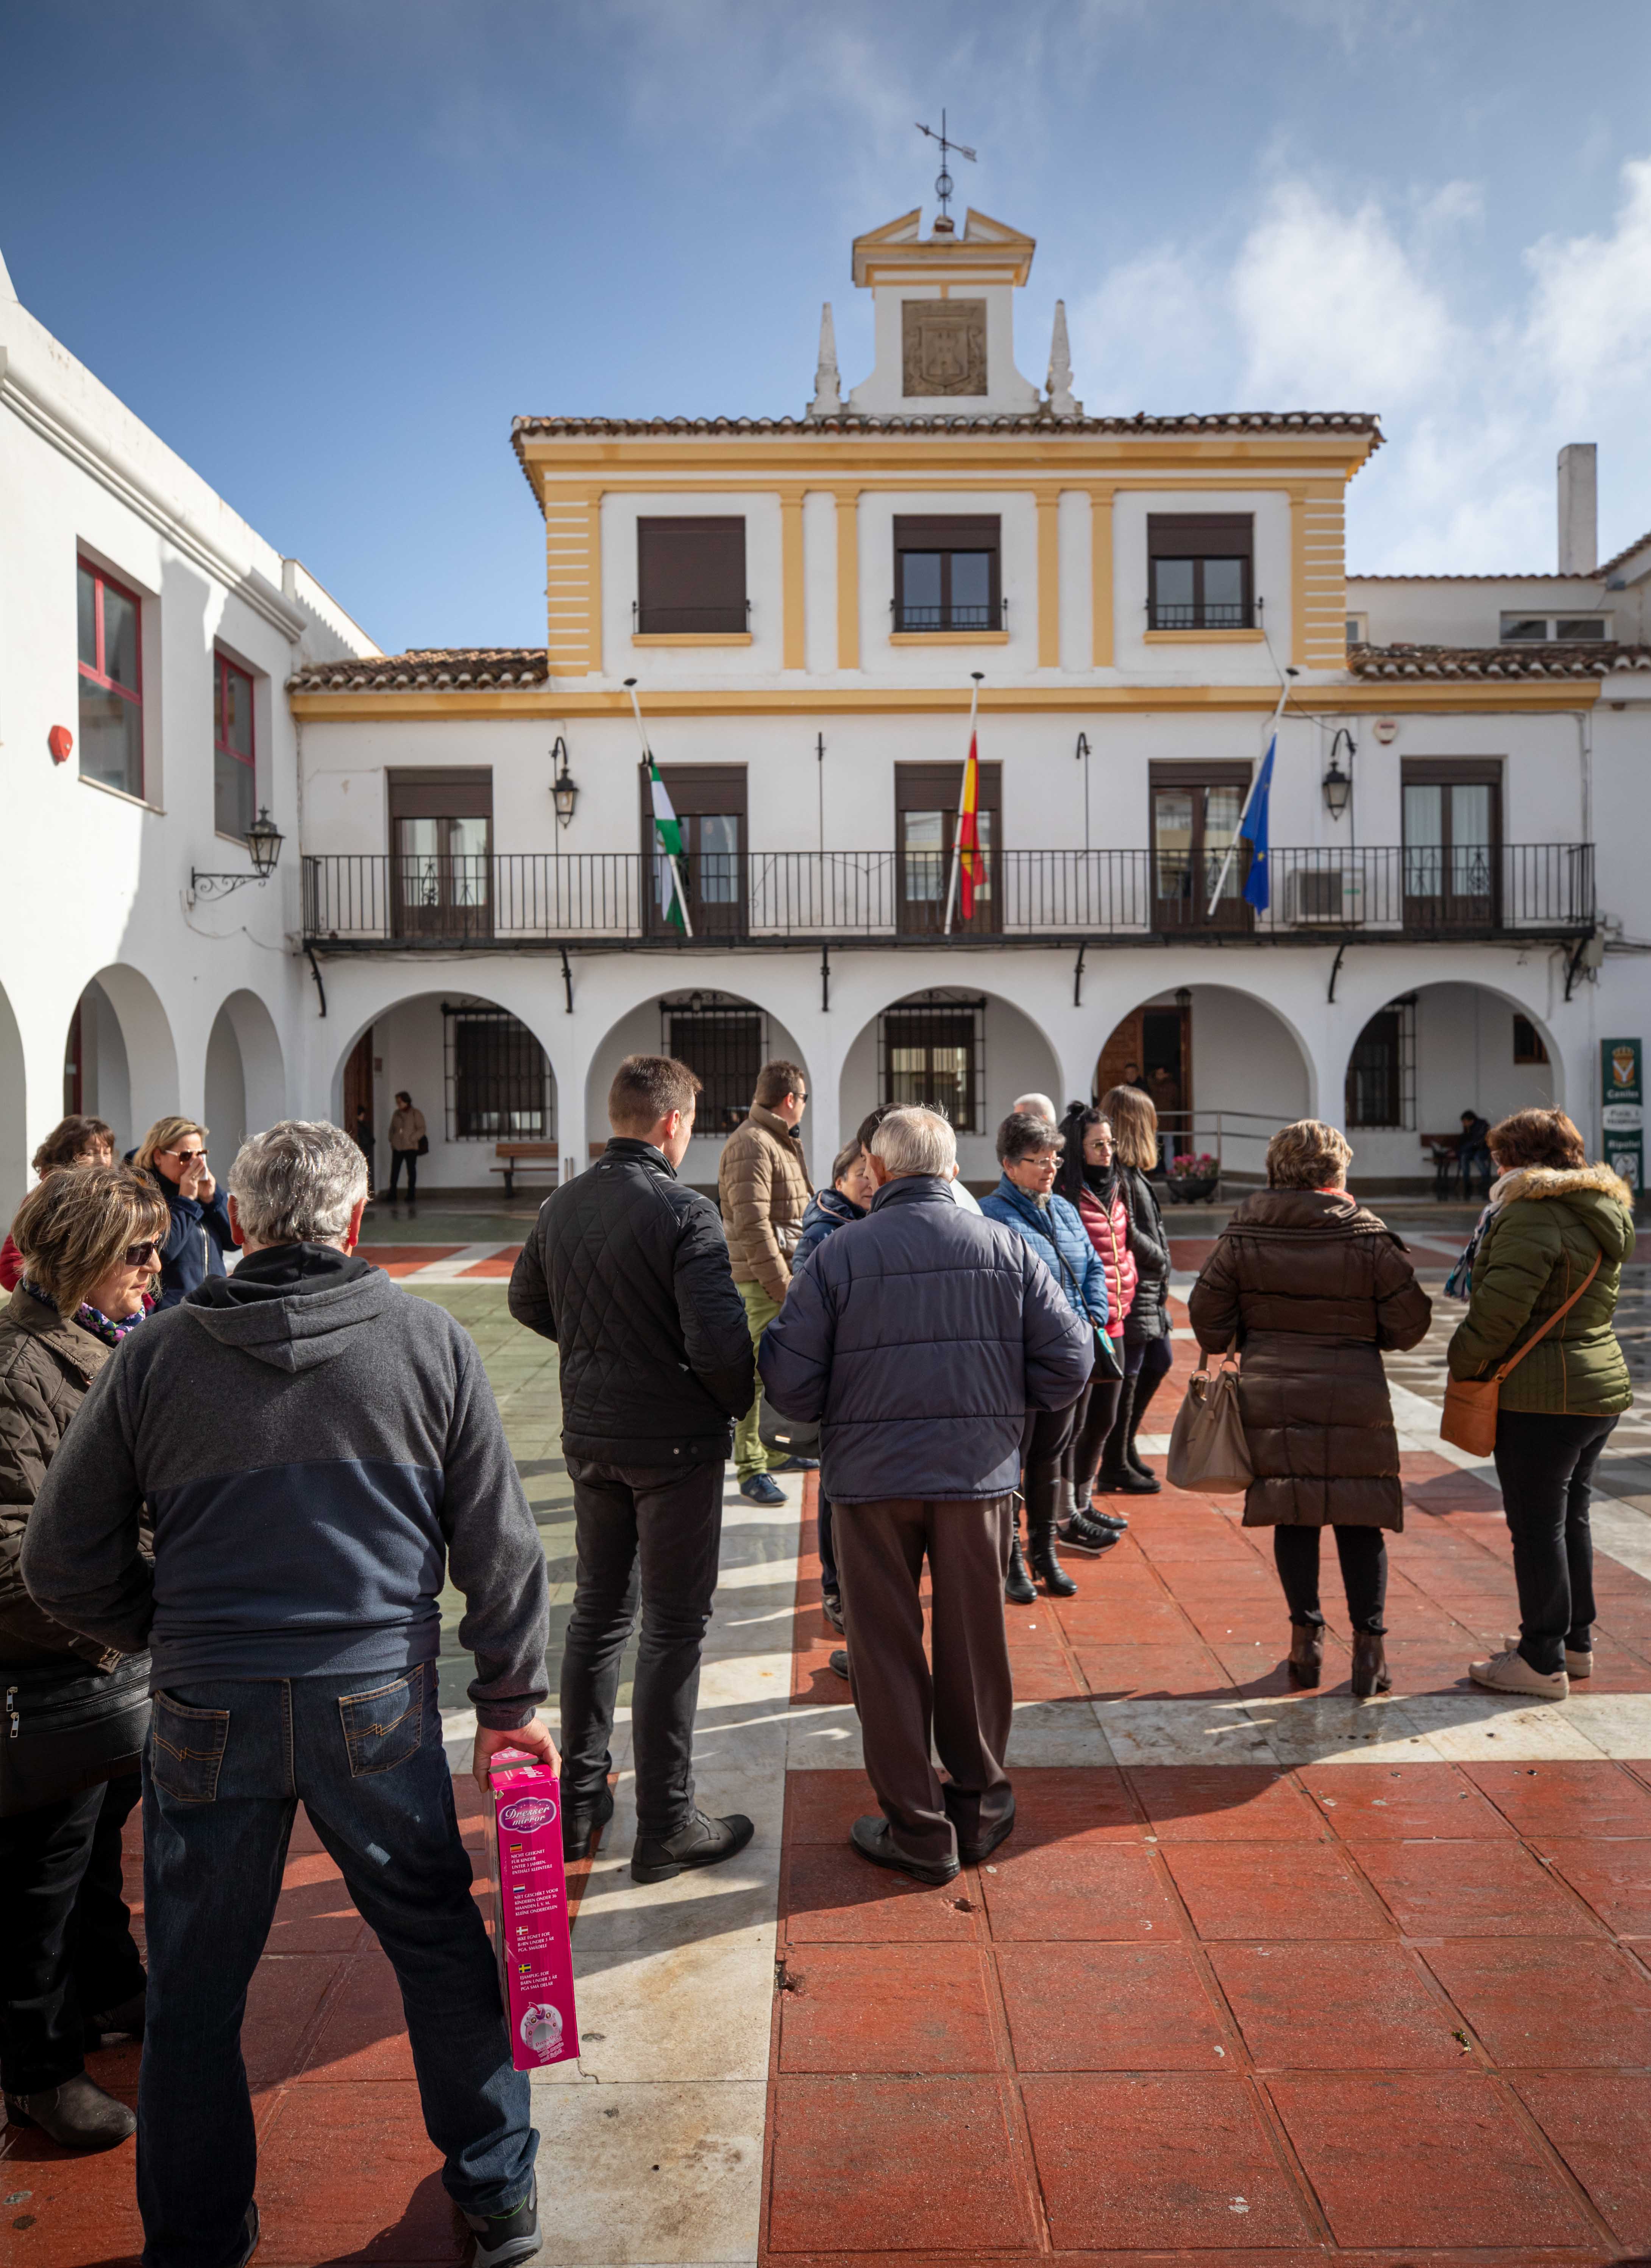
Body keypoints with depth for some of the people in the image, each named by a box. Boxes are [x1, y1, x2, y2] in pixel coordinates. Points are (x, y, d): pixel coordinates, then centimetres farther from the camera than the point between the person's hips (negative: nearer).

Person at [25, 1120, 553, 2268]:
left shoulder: (154, 1355, -2)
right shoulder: (431, 1340, -3)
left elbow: (64, 1563, 5)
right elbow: (499, 1544, 0)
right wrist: (513, 1697, 11)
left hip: (207, 1712, 0)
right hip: (379, 1701, 0)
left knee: (196, 1988, 18)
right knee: (441, 1949, 18)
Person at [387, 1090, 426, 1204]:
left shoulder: (416, 1114, -2)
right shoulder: (396, 1114, 13)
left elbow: (421, 1129, -6)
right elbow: (392, 1129, 21)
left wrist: (411, 1139, -15)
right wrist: (392, 1140, 8)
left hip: (411, 1147, -4)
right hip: (397, 1147, 4)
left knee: (411, 1171, 3)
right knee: (394, 1171, 0)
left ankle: (411, 1196, 11)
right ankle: (392, 1196, 4)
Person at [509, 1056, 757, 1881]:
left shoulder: (562, 1206, 2)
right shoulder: (683, 1211, -20)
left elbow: (527, 1302, 17)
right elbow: (720, 1341, -25)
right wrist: (740, 1402, -5)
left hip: (590, 1436, 7)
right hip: (675, 1442, -6)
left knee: (597, 1612, 20)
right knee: (673, 1628, 5)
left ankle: (579, 1801, 31)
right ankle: (665, 1828, 14)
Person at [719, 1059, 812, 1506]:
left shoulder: (780, 1141, 18)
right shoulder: (751, 1145, -16)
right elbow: (752, 1225, -23)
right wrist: (782, 1285, -23)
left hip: (787, 1271, 10)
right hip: (762, 1279, -10)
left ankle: (775, 1450, 30)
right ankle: (751, 1469, -1)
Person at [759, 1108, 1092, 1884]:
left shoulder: (838, 1254, -7)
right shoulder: (1007, 1247, -1)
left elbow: (791, 1387, -9)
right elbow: (1069, 1361, -2)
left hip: (872, 1474, -2)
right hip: (980, 1471, 2)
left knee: (886, 1652, 11)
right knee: (975, 1645, 17)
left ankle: (916, 1829, 19)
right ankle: (980, 1809, 31)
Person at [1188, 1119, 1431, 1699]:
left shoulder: (1241, 1236, -2)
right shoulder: (1368, 1237, -6)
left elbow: (1209, 1316, 2)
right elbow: (1409, 1323, -3)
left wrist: (1227, 1351, 21)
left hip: (1270, 1396, 1)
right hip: (1355, 1399, -1)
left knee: (1292, 1519, 11)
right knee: (1360, 1523, 7)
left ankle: (1306, 1637, 15)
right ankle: (1368, 1644, 10)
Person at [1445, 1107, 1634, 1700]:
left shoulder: (1532, 1214, -17)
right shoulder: (1602, 1213, 13)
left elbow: (1501, 1307, -23)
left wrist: (1463, 1364, -10)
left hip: (1541, 1395, -9)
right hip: (1602, 1384, 9)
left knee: (1536, 1526, -1)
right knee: (1571, 1517, 19)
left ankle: (1542, 1662, 5)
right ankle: (1575, 1642, 30)